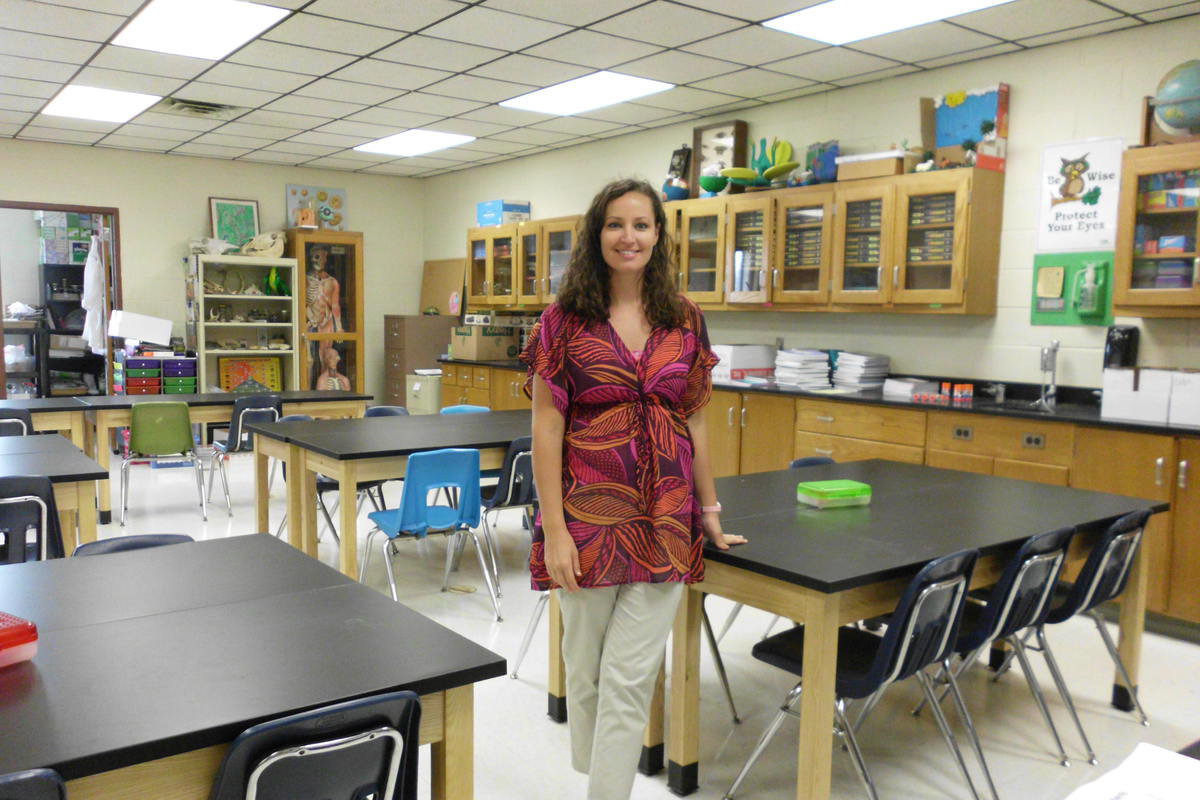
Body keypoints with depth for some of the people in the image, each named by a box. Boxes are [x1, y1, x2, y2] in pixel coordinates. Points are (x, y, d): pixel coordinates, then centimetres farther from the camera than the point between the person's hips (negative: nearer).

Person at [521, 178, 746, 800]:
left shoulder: (684, 320, 7)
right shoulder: (566, 318, -2)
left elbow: (694, 421, 12)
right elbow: (546, 427, -6)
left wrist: (709, 509, 13)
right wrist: (553, 531, -12)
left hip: (665, 517, 2)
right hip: (589, 512, -1)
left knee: (631, 677, 1)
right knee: (586, 667, 13)